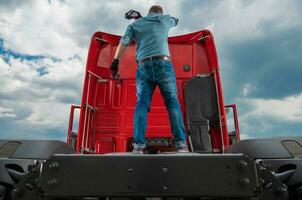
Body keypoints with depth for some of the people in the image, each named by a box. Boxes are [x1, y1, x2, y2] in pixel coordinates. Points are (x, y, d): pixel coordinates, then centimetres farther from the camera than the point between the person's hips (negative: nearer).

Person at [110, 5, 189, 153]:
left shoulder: (136, 24, 21)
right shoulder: (165, 19, 21)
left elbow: (124, 41, 6)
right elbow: (174, 21, 44)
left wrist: (115, 61, 1)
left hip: (144, 67, 1)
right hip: (163, 64, -1)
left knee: (142, 103, -3)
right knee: (172, 101, 1)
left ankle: (138, 145, -16)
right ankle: (181, 143, -11)